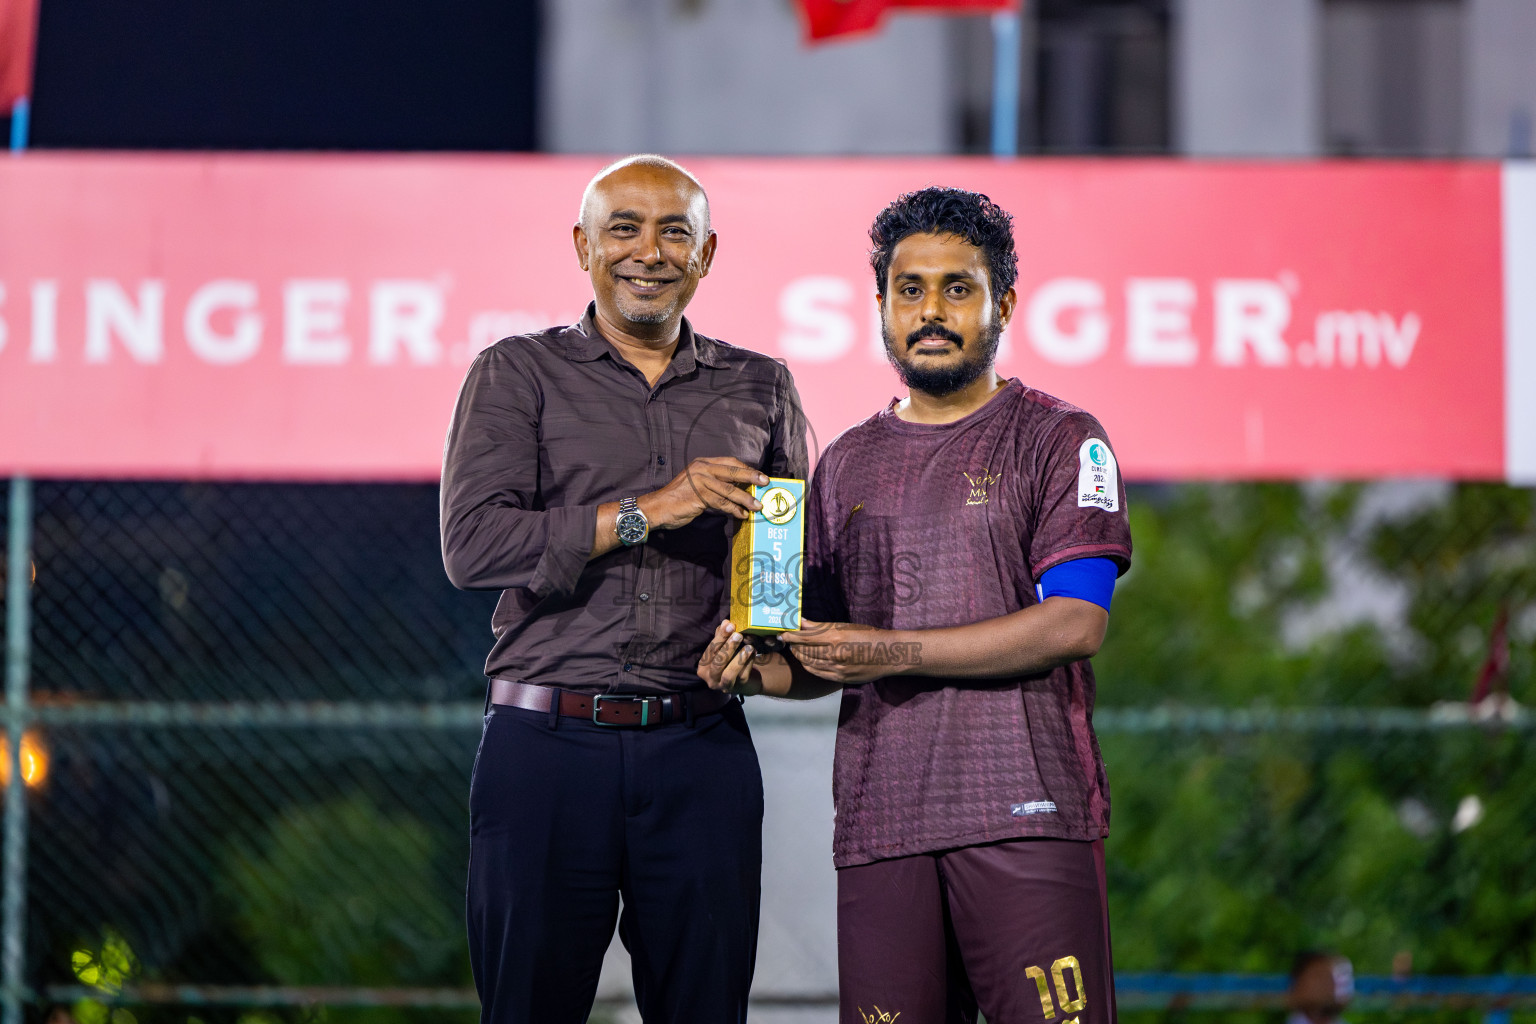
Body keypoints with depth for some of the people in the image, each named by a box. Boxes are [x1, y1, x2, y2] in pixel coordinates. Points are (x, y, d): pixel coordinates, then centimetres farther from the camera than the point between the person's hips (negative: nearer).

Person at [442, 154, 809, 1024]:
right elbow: (472, 544, -7)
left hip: (702, 753, 2)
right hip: (548, 746, -2)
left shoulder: (760, 389, 14)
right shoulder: (518, 375, 5)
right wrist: (643, 513, -14)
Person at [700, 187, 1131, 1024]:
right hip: (881, 823, 4)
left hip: (1027, 815, -4)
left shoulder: (1059, 441, 4)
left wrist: (894, 653, -11)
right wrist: (755, 670, 0)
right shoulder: (848, 464, 20)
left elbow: (1075, 624, -9)